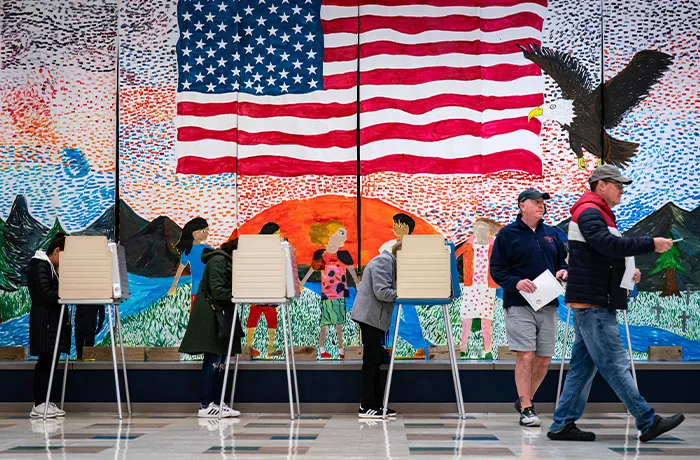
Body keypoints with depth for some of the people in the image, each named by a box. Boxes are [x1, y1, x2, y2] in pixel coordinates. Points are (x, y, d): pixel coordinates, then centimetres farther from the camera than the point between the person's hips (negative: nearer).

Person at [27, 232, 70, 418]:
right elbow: (45, 294, -18)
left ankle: (46, 401, 11)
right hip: (45, 320, -9)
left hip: (55, 319, 10)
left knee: (50, 361, 8)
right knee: (45, 361, -9)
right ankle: (39, 404, -7)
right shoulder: (39, 266, -10)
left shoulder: (53, 268, 20)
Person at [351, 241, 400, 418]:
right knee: (371, 361, -8)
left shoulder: (389, 263, 18)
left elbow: (389, 290, 17)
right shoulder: (383, 261, -13)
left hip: (374, 318, 10)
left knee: (375, 360, 11)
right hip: (370, 317, -10)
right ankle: (366, 407, -5)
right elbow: (382, 292, -22)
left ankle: (377, 404, 15)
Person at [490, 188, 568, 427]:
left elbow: (563, 260, 23)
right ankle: (526, 408, -4)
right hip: (519, 304, -5)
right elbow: (497, 269, -2)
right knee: (526, 356, -11)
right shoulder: (507, 234, 0)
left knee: (544, 358, 7)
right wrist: (515, 282, -19)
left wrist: (563, 271, 0)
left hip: (548, 304, 5)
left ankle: (524, 399, 26)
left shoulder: (552, 234, 15)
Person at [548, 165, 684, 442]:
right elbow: (609, 244, -26)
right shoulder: (589, 212, -10)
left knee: (583, 366, 9)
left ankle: (563, 425, 11)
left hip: (594, 303, 11)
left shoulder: (599, 215, 23)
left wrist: (627, 272, 11)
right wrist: (651, 244, -24)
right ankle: (648, 423, -6)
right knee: (615, 364, -7)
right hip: (593, 304, -11)